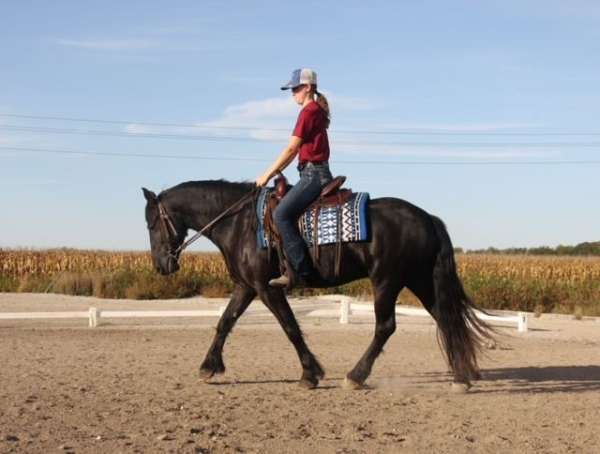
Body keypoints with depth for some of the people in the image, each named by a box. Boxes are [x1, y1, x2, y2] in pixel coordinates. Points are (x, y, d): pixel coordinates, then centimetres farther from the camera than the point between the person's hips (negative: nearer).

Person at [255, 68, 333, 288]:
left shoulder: (309, 111, -10)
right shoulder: (316, 111, 20)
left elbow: (291, 149, -13)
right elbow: (297, 151, 21)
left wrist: (267, 175, -8)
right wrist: (274, 173, 17)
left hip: (313, 174, -11)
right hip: (316, 174, 11)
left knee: (281, 214, -19)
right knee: (286, 213, 14)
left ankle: (302, 271, -22)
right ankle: (294, 268, 8)